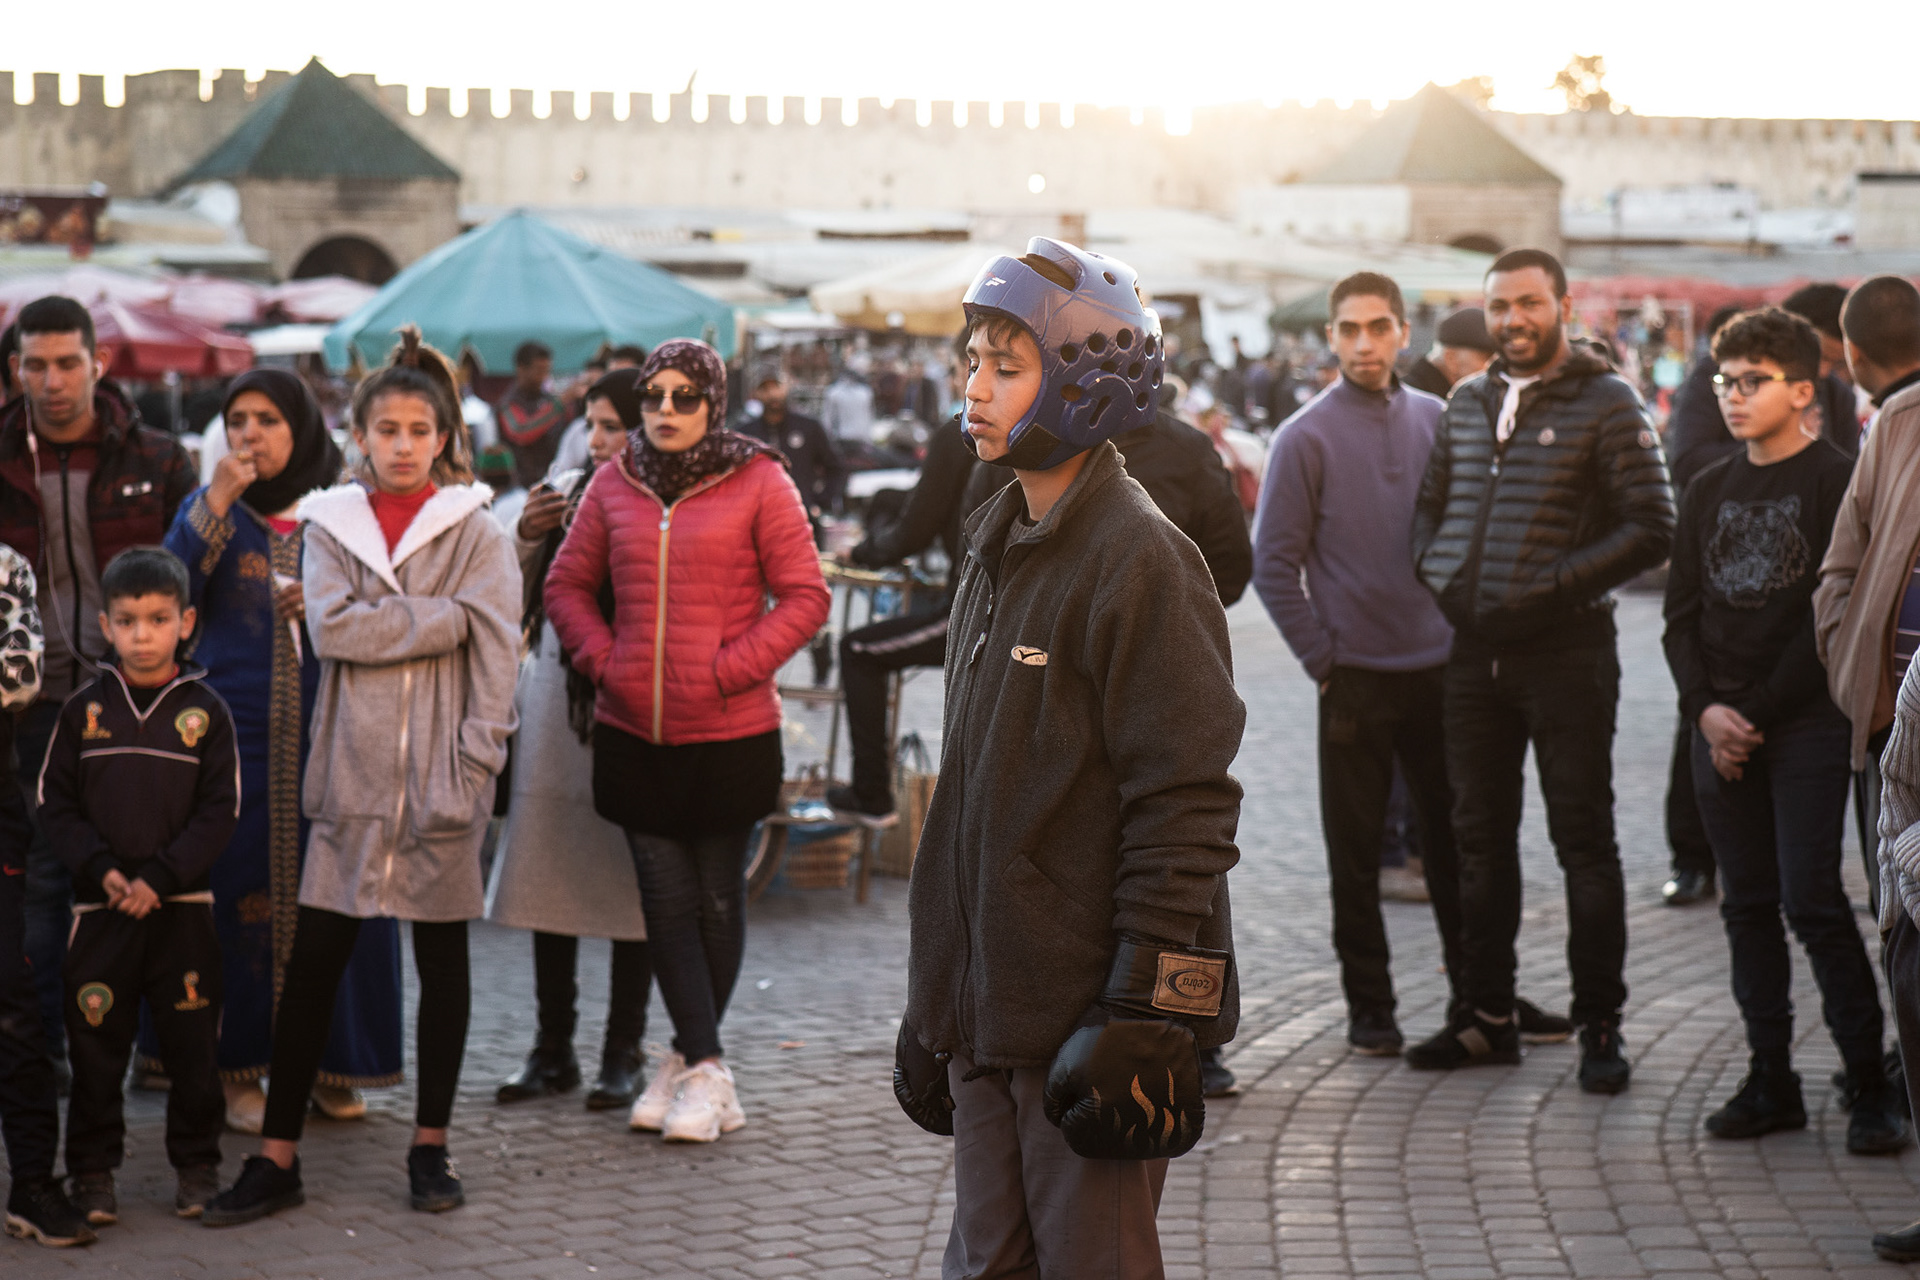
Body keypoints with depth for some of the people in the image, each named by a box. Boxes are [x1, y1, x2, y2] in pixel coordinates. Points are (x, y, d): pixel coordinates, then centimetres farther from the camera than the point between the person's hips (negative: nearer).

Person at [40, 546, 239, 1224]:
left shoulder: (206, 710, 1)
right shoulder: (84, 709, 3)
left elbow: (220, 811, -2)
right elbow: (55, 803, 3)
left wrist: (160, 877, -12)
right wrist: (102, 871, -11)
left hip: (183, 907, 0)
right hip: (101, 908, 1)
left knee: (193, 1044, 4)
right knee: (96, 1045, 4)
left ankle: (196, 1167, 17)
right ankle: (92, 1172, 15)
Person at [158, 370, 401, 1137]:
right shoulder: (211, 508, 8)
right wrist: (217, 503, -14)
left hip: (329, 734, 0)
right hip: (236, 733, 0)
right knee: (238, 892, -1)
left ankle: (332, 1062, 12)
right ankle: (238, 1068, 9)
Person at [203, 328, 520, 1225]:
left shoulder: (476, 532, 2)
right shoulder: (330, 525, 8)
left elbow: (494, 655, -4)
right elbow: (332, 627, -9)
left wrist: (474, 767, -13)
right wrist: (445, 616, -12)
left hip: (441, 775, -1)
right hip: (353, 770, 1)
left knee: (442, 957, 8)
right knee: (313, 961, 0)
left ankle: (430, 1147, 19)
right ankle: (277, 1158, 4)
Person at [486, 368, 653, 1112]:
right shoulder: (566, 492, 10)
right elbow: (518, 602, 15)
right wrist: (526, 540, -3)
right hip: (555, 708, 5)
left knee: (630, 884, 2)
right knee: (550, 875, 8)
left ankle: (623, 1053, 13)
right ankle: (553, 1050, 18)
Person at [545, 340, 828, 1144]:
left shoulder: (758, 484, -4)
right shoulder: (614, 486, 7)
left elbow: (804, 598, -5)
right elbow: (567, 585, 15)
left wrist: (728, 669, -12)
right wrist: (602, 661, -1)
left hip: (729, 735, -3)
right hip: (633, 734, 3)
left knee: (717, 901, 7)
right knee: (667, 902, 3)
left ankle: (688, 1061, 21)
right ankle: (705, 1070, 9)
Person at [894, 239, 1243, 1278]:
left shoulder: (1140, 558, -13)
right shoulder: (996, 550, 13)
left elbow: (1185, 805, -16)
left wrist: (1146, 1012, -19)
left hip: (1086, 1017, -8)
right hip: (989, 1012, 8)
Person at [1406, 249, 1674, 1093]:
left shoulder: (1607, 403, -5)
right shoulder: (1466, 404, 12)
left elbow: (1651, 530, -10)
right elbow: (1430, 508, 20)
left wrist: (1546, 593, -16)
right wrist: (1443, 579, 0)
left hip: (1567, 651, -5)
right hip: (1475, 652, 6)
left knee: (1583, 840, -1)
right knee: (1481, 837, 11)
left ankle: (1600, 1025, 7)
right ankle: (1486, 1016, 21)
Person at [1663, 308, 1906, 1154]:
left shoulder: (1836, 483, -5)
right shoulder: (1710, 491, 13)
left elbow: (1831, 619, -10)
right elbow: (1681, 613, 11)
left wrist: (1759, 713, -12)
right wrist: (1705, 708, -5)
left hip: (1805, 725, -6)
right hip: (1720, 727, 6)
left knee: (1812, 901, -10)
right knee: (1749, 904, 7)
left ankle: (1869, 1084, -3)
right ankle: (1771, 1081, 12)